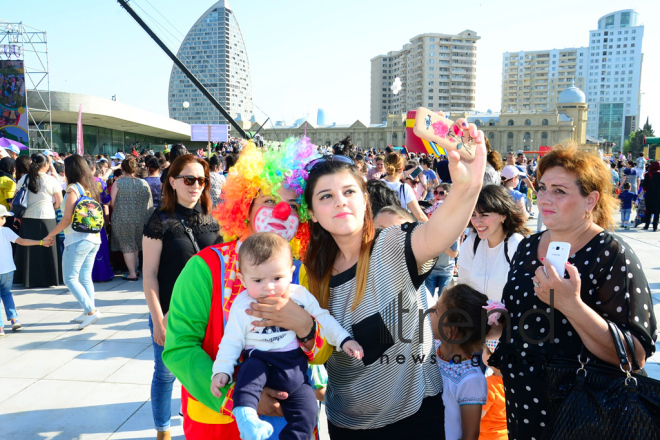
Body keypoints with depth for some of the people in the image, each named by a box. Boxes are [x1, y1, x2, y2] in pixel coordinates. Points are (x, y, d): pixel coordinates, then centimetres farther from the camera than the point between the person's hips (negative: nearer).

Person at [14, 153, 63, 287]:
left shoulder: (24, 179, 2)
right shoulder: (51, 180, -5)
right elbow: (59, 202, -3)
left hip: (27, 219, 3)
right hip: (47, 219, -2)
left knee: (29, 250, 10)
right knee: (46, 250, 6)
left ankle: (28, 279, 18)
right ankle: (48, 278, 11)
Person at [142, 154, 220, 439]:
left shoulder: (210, 220, 2)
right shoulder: (161, 221, -9)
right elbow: (149, 274, -9)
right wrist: (158, 320, -12)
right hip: (170, 313, -3)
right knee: (166, 373, 12)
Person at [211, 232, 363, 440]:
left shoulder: (301, 295, -1)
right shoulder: (242, 305, -5)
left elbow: (323, 318, 9)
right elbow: (232, 341, -1)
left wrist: (344, 339, 0)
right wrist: (221, 370, -11)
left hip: (295, 371, 2)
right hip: (260, 361, -2)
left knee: (306, 414, -12)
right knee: (251, 369, -35)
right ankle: (246, 416, -35)